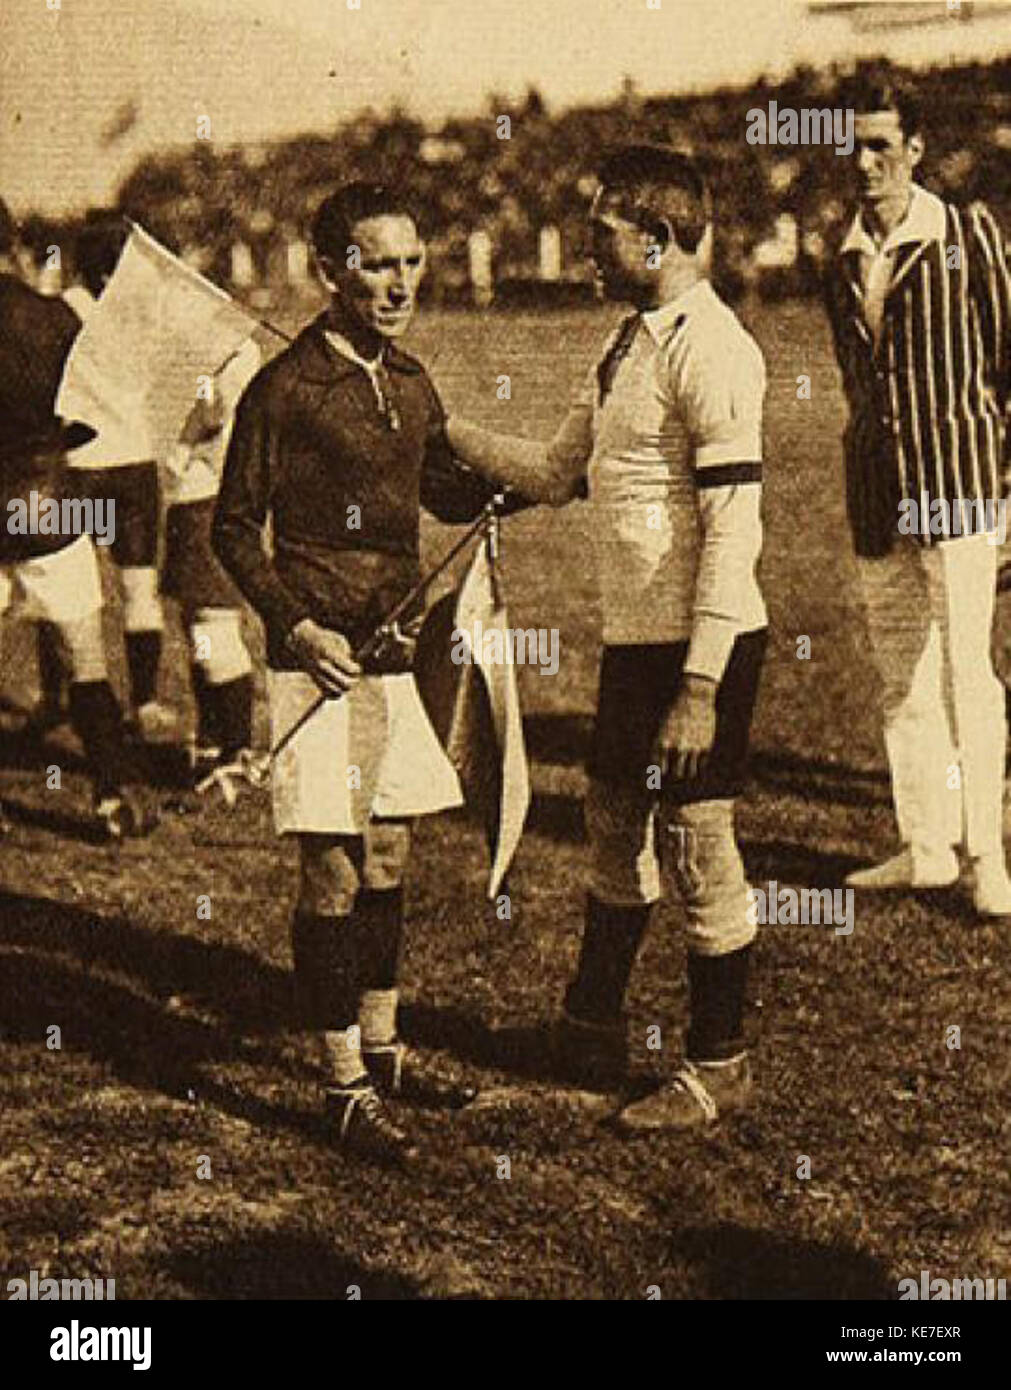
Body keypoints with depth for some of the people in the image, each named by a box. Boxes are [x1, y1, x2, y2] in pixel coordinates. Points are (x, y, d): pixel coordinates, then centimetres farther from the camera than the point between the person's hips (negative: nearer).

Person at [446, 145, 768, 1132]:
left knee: (698, 848, 2)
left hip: (700, 644, -9)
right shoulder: (627, 345, 13)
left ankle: (719, 1066, 16)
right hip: (631, 637, 9)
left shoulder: (709, 350, -17)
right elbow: (557, 475, 23)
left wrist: (699, 691, -23)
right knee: (615, 832, 21)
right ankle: (591, 1031, 38)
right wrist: (442, 432, 16)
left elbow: (733, 532, -21)